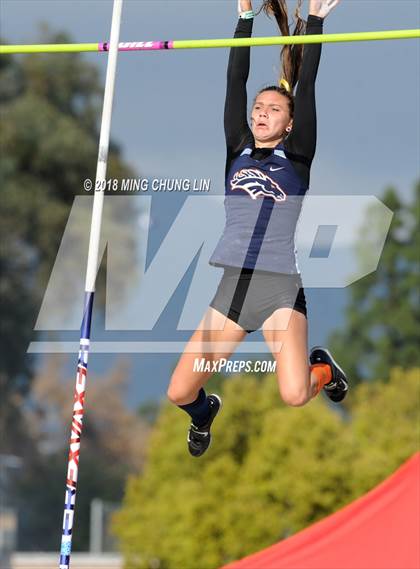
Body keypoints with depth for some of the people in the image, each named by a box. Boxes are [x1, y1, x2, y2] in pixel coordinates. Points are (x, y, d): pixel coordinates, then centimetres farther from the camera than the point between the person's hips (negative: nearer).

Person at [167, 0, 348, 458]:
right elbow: (235, 81, 10)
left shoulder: (296, 156, 4)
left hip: (279, 287, -3)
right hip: (232, 284, 3)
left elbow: (306, 85, -1)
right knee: (179, 392, -5)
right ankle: (205, 412, 33)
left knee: (294, 395, -22)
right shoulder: (238, 151, 12)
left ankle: (322, 367, 15)